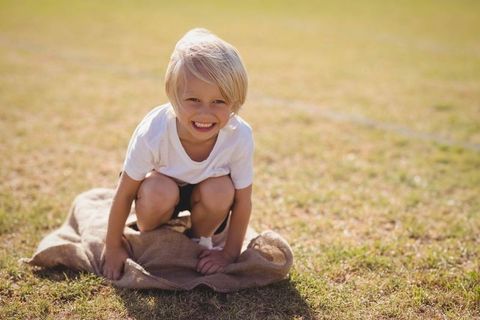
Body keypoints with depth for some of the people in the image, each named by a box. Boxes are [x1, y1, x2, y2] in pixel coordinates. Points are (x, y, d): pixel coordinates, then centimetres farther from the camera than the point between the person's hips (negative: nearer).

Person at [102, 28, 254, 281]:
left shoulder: (240, 137, -32)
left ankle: (201, 239, 1)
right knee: (160, 191, -35)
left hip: (204, 192, 1)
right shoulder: (153, 133, -35)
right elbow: (124, 194, -21)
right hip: (162, 188, -1)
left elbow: (242, 201, -17)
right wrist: (113, 248, -11)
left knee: (221, 190, -32)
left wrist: (230, 254, -11)